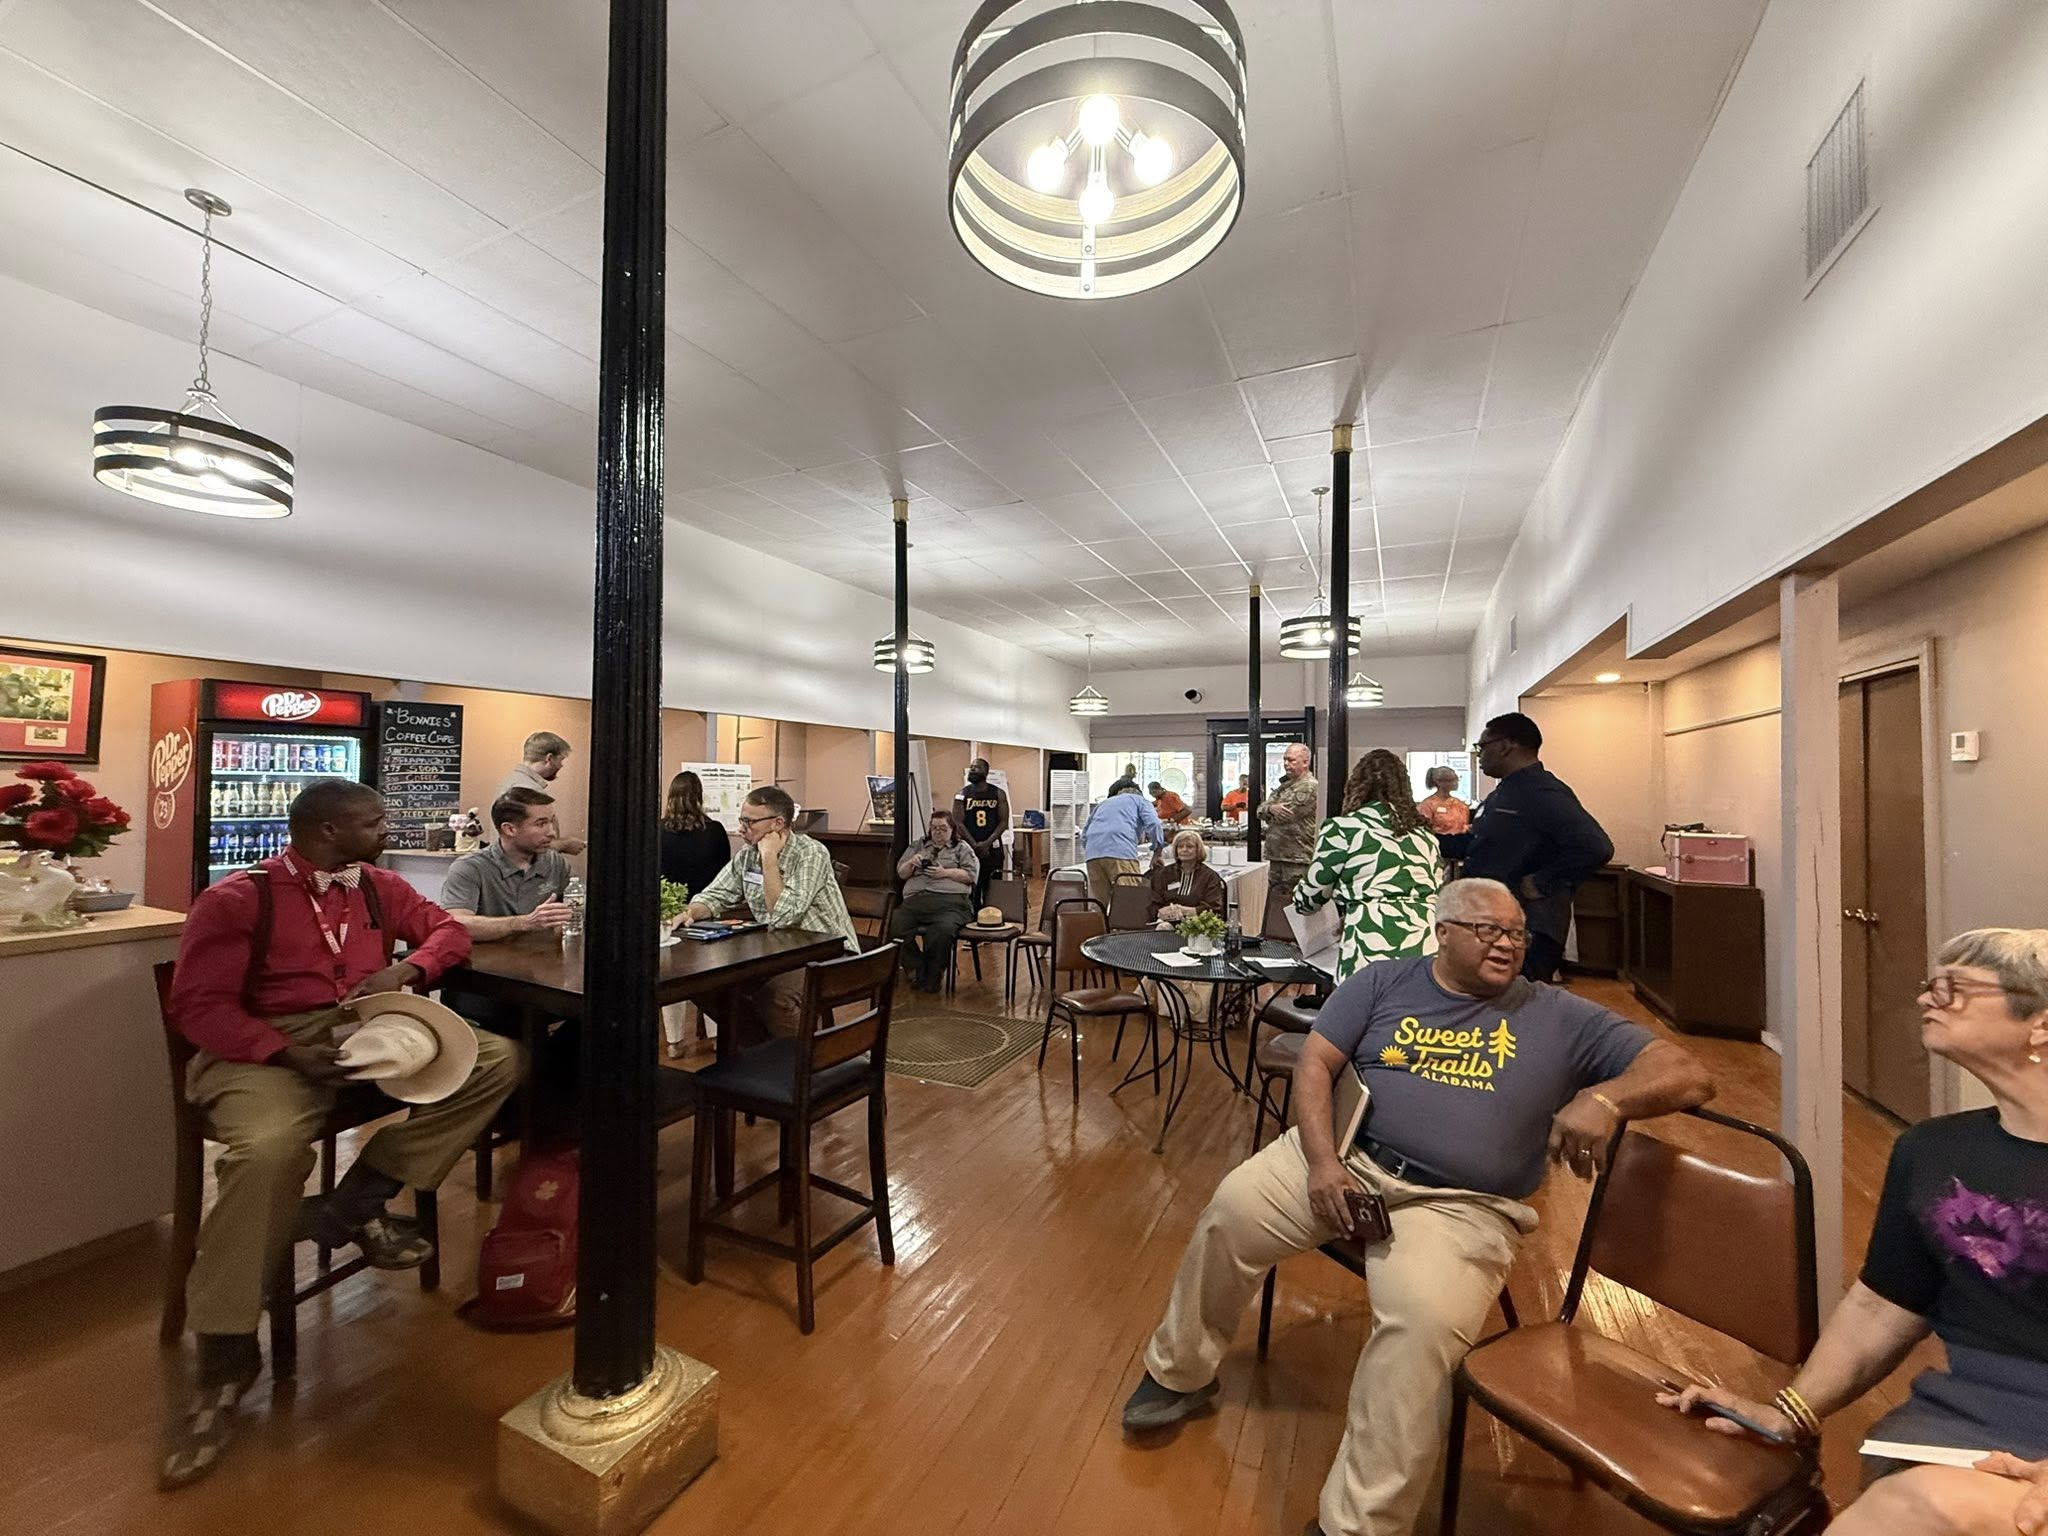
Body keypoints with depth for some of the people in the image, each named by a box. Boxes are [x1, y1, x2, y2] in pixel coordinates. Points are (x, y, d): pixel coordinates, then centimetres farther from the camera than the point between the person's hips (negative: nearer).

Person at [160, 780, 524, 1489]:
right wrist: (289, 1054, -22)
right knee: (267, 1148, -36)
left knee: (497, 1058, -15)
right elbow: (197, 1005, -7)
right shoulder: (237, 898, -4)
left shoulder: (378, 886, 12)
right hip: (269, 1046, -4)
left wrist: (405, 969, -6)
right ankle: (225, 1354, -15)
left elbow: (446, 930, 17)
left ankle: (358, 1201, -11)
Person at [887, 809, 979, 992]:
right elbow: (901, 873, 23)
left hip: (950, 900, -3)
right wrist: (911, 863, 2)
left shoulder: (962, 847, 18)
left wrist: (946, 872, -6)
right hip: (915, 899, 3)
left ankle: (933, 975, -11)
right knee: (894, 927, -27)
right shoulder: (918, 845, 27)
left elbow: (971, 874, 5)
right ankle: (917, 969, -7)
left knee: (944, 930, -36)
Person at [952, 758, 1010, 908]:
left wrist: (987, 843, -13)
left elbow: (1003, 822, -2)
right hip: (970, 848, 0)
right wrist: (975, 845, -12)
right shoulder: (961, 795, 1)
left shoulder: (998, 794, 2)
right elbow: (959, 823, -4)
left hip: (993, 848, 1)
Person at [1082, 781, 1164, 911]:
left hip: (1092, 854, 5)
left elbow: (1084, 835, 33)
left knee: (1098, 904, 6)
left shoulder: (1103, 804, 37)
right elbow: (1153, 825, 5)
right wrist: (1157, 850, 16)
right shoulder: (1140, 800, 24)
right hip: (1121, 851, -5)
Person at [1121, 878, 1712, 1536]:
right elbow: (1315, 1065, 3)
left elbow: (1687, 1074, -1)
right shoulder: (1383, 982, 7)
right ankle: (1181, 1372, 13)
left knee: (1423, 1327, -28)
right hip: (1343, 1158, 2)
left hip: (1458, 1205, -1)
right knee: (1231, 1210, -14)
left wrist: (1605, 1098, -23)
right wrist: (1321, 1161, -11)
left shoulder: (1560, 1017, 6)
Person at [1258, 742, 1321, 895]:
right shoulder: (1284, 783, 17)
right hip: (1276, 855, 9)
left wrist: (1268, 811, 3)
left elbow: (1286, 814, -18)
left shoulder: (1309, 786, -12)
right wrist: (1270, 808, -12)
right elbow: (1260, 809, 12)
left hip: (1296, 859, -9)